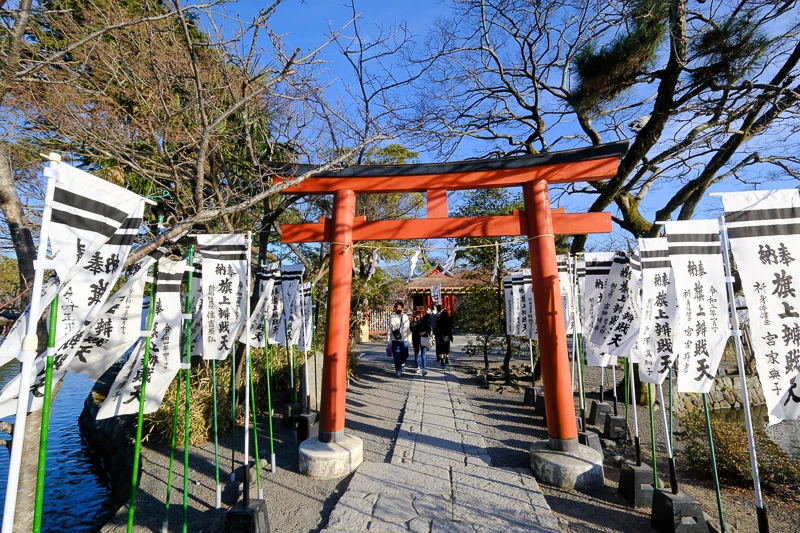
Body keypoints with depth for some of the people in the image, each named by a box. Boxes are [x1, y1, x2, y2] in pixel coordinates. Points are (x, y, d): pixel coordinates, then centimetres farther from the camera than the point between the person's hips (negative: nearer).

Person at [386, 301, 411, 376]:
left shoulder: (406, 317, 5)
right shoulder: (392, 317, 0)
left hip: (404, 340, 1)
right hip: (395, 340, -1)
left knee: (405, 355, 2)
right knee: (396, 356, 7)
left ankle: (402, 363, 24)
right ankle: (398, 370, 20)